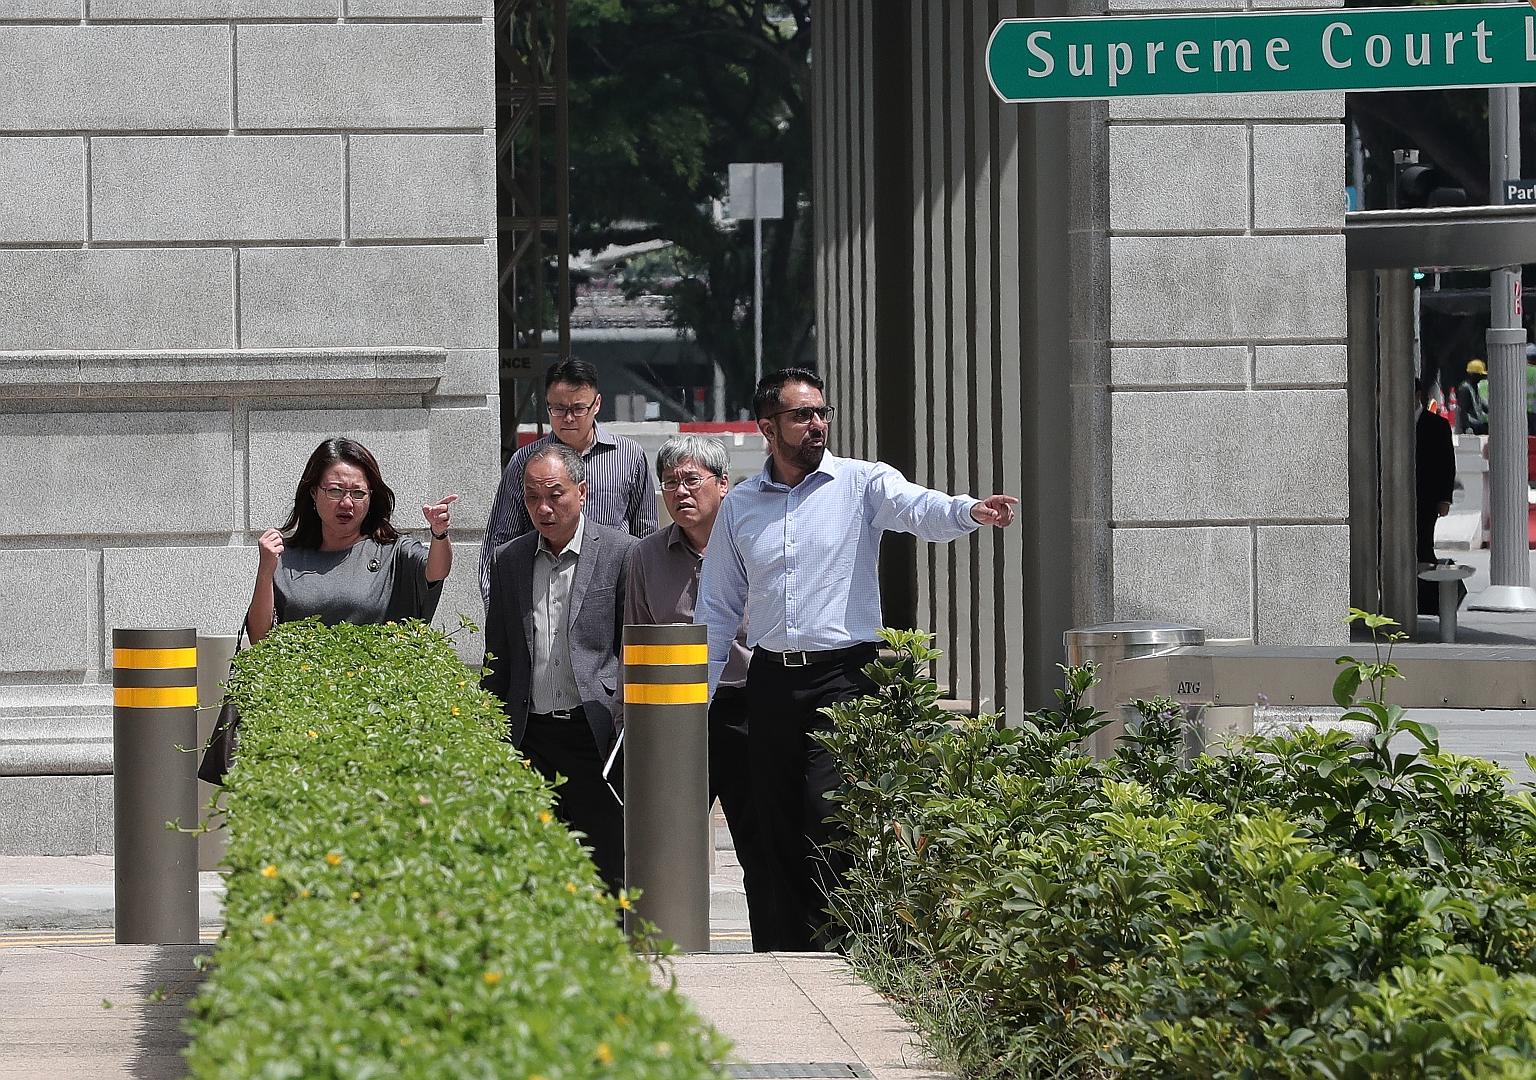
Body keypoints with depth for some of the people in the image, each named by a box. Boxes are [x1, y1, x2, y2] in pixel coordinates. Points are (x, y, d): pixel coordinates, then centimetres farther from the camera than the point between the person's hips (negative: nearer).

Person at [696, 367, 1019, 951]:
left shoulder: (861, 483, 0)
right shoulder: (739, 505, 11)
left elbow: (918, 508, -21)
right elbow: (717, 611, 16)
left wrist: (969, 511, -43)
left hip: (842, 679, -4)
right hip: (771, 681, 4)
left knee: (829, 823, -12)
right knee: (775, 831, 6)